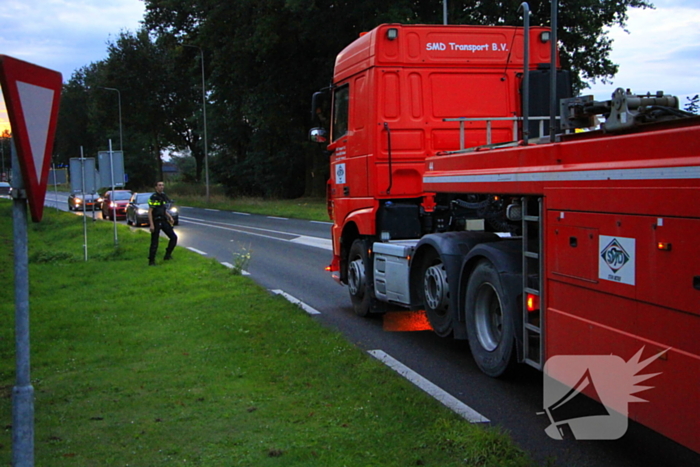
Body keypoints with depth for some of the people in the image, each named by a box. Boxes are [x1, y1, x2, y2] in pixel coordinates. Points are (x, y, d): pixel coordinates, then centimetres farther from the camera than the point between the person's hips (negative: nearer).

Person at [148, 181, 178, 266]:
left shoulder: (164, 197, 12)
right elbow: (150, 212, -14)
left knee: (173, 237, 4)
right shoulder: (154, 197, -11)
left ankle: (167, 255, 14)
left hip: (164, 221, 7)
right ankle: (151, 261, 7)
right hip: (156, 222, -7)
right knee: (154, 242, -3)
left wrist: (170, 217, 6)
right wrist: (151, 225, -20)